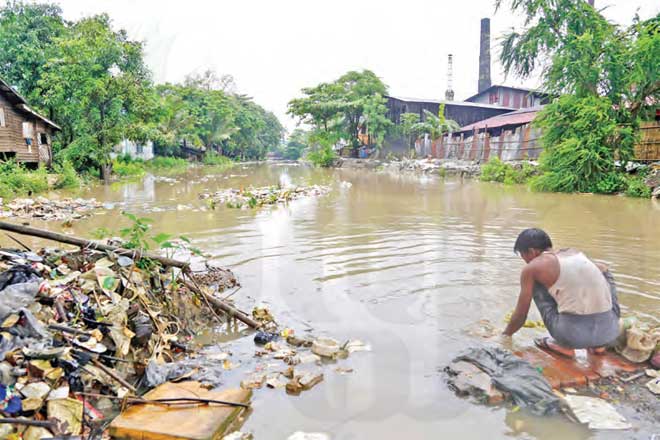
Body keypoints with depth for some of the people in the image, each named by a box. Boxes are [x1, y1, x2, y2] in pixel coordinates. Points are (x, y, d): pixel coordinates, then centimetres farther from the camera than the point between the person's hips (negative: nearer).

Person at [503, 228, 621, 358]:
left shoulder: (532, 267, 4)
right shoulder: (575, 252, 19)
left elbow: (520, 316, 11)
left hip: (574, 334, -5)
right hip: (609, 331, 5)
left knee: (536, 283, 15)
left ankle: (563, 345, 13)